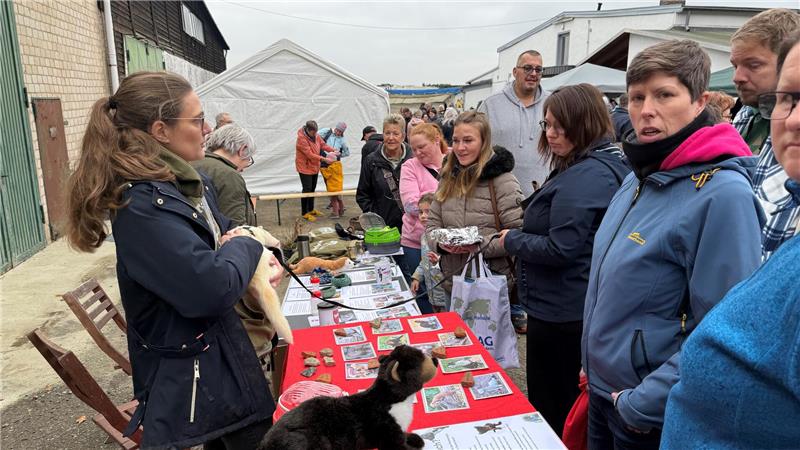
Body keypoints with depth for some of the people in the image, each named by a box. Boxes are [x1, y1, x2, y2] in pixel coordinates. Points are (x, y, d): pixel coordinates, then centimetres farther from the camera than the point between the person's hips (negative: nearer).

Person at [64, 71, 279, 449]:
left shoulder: (188, 182, 3)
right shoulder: (143, 206, -27)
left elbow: (223, 236, 18)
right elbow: (215, 289, -34)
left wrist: (255, 260, -4)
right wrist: (244, 248, -14)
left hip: (219, 343, 9)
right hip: (189, 375, -9)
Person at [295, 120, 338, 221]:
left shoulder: (316, 136, 0)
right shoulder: (301, 139, -23)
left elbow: (323, 145, 5)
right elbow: (310, 154, -27)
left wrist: (333, 150, -13)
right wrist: (324, 159, -30)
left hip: (314, 167, 8)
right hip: (305, 168, -7)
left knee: (312, 189, 16)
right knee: (307, 189, -3)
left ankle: (311, 210, 30)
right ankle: (304, 213, 7)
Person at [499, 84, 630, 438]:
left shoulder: (583, 177, -24)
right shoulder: (609, 166, 9)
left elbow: (559, 249, -26)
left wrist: (511, 240, -12)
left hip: (559, 312, -10)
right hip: (582, 307, 10)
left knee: (550, 413, 8)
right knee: (573, 406, 25)